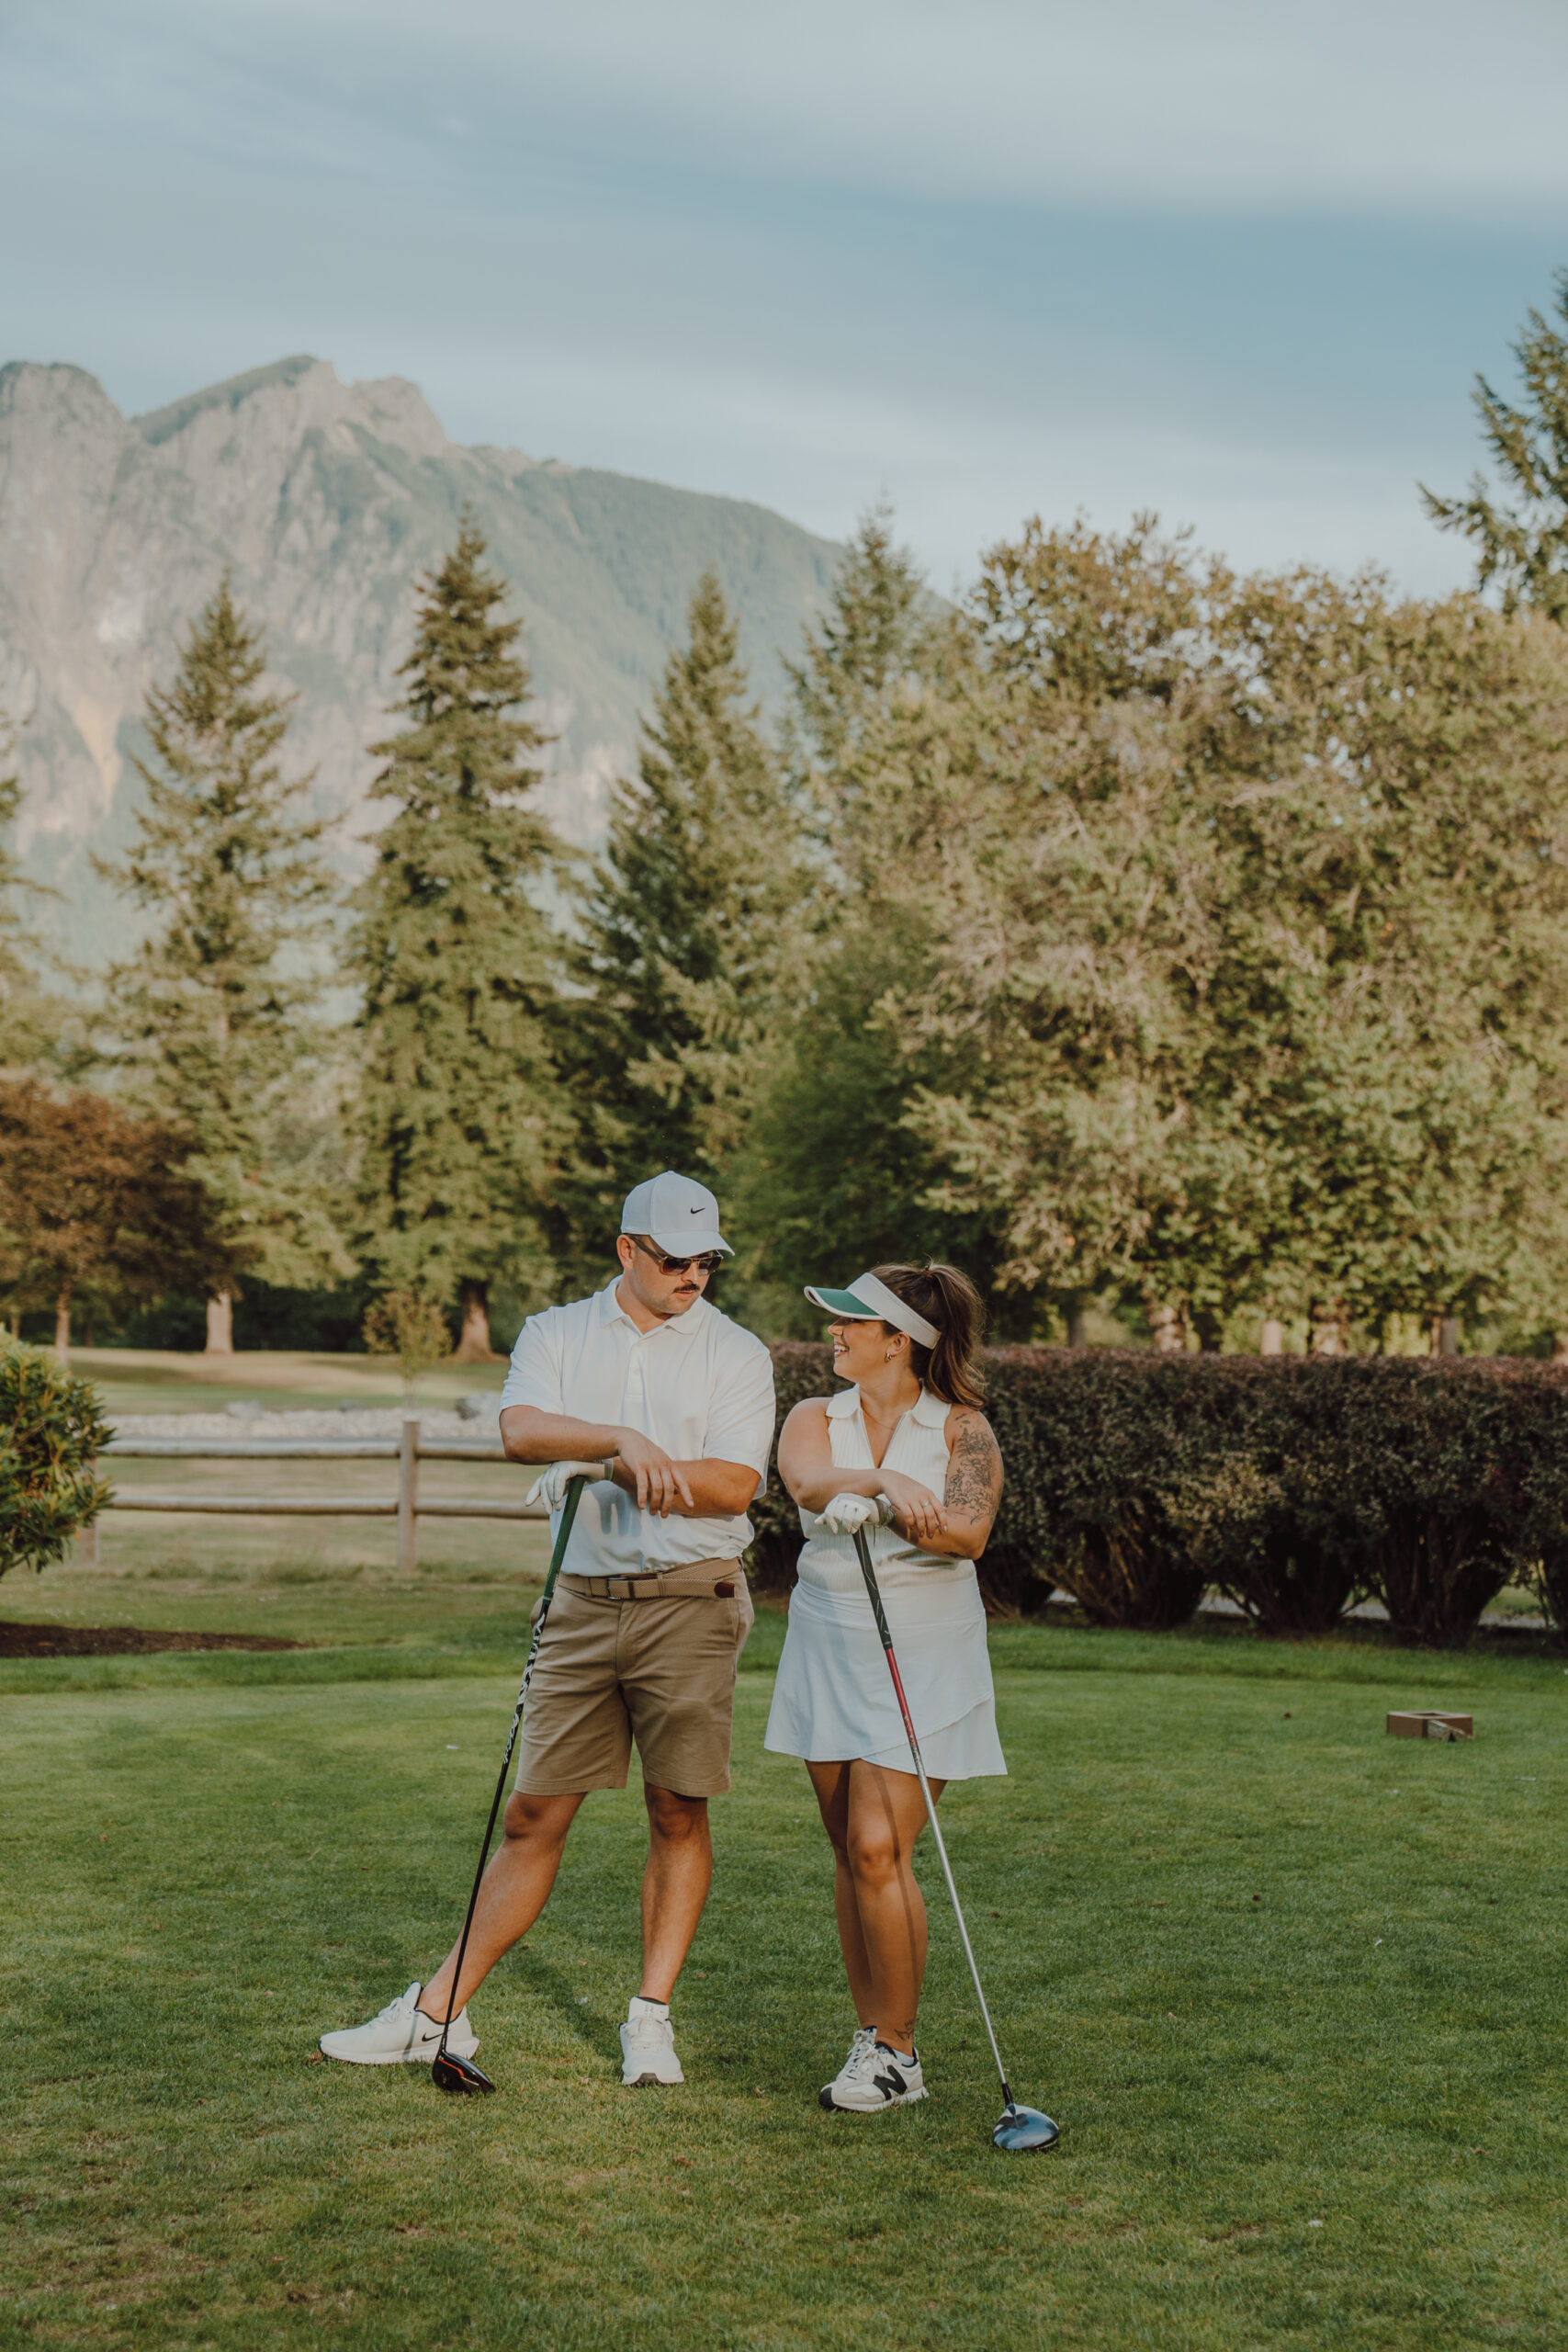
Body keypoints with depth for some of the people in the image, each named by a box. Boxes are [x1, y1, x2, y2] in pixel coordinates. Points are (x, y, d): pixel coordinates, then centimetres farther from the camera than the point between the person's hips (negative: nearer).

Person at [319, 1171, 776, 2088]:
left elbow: (735, 1485, -9)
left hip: (691, 1600, -1)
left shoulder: (735, 1351, 3)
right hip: (584, 1600, 1)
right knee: (535, 1814, 4)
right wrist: (626, 1441, -27)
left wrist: (607, 1469, -14)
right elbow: (523, 1429, -12)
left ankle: (653, 2016, 13)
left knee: (679, 1814, 2)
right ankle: (438, 2012, 11)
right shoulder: (556, 1334, 8)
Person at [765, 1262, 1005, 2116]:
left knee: (879, 1848, -11)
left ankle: (898, 2054, 0)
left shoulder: (961, 1428, -1)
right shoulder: (815, 1419, 7)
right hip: (828, 1651, 4)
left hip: (923, 1655, -4)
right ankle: (870, 2036, 17)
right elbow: (809, 1483, -17)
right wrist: (886, 1479, -36)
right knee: (849, 1853, 6)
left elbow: (969, 1531, -17)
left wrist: (879, 1511, -34)